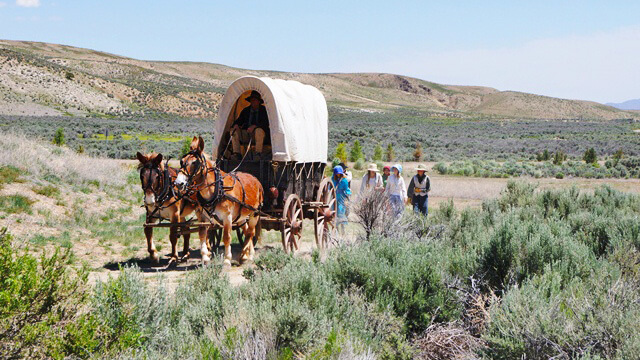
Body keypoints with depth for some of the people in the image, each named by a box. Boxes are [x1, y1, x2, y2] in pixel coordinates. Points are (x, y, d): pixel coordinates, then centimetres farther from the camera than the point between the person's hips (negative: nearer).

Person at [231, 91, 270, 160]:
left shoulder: (264, 110, 1)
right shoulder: (245, 110, 14)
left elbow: (266, 123, -12)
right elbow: (239, 120, 12)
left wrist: (254, 126, -27)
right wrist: (236, 125, -14)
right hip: (246, 135, 5)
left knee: (259, 130, -38)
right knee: (234, 130, -17)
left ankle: (258, 154, -33)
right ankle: (236, 154, -23)